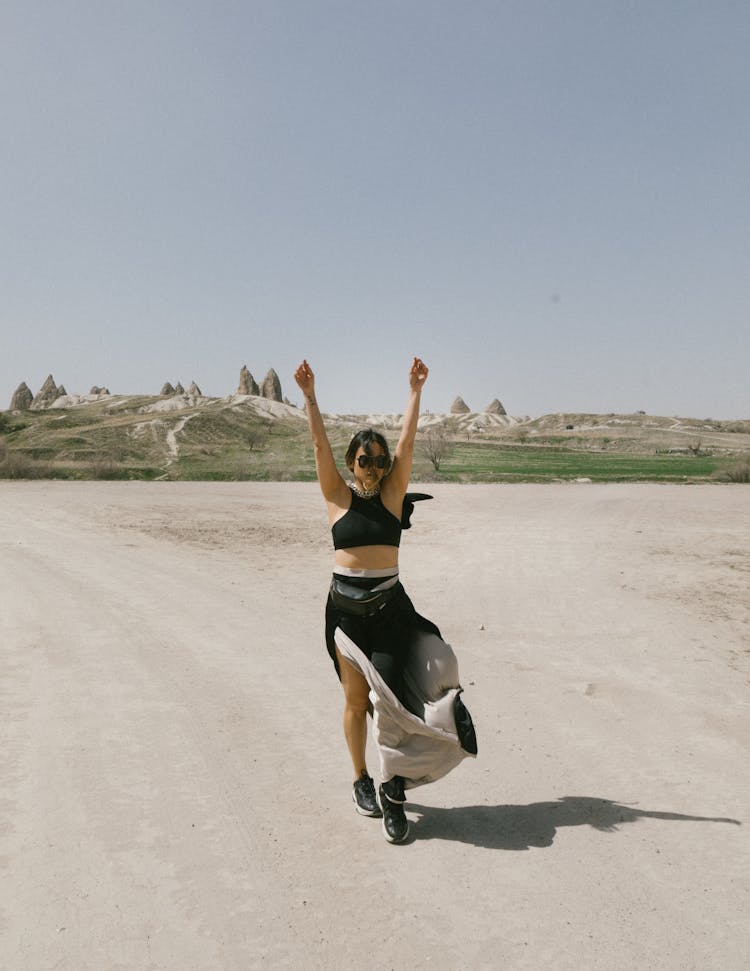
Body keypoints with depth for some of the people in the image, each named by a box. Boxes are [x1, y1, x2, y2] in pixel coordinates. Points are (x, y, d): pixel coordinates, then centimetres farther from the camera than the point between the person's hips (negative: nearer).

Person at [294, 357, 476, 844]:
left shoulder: (392, 493, 4)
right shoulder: (339, 496, 1)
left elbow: (408, 442, -1)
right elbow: (321, 445, -5)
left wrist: (416, 390, -2)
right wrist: (309, 396, -11)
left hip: (391, 606, 0)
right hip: (347, 606, 0)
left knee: (393, 697, -5)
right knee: (356, 701, 10)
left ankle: (394, 794, 6)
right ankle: (362, 781, 29)